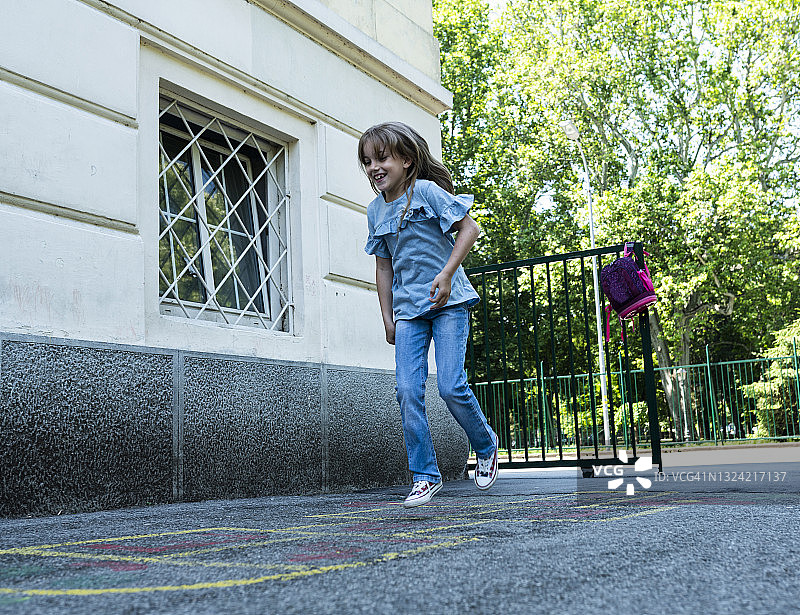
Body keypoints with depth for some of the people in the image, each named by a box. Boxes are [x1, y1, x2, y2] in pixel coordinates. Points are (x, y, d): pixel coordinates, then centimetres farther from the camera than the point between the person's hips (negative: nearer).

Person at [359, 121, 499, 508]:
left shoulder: (425, 191, -6)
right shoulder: (375, 210, 11)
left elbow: (469, 228, -8)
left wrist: (446, 274, -17)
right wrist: (387, 318, 13)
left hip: (448, 302, -5)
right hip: (408, 309, 5)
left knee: (451, 387, -11)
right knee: (408, 392, -7)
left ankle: (486, 447, 18)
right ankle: (425, 476, 5)